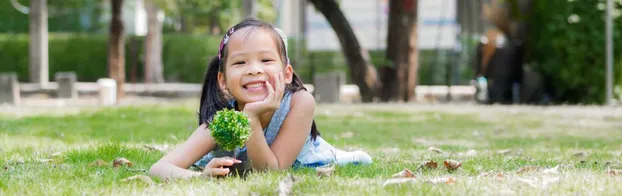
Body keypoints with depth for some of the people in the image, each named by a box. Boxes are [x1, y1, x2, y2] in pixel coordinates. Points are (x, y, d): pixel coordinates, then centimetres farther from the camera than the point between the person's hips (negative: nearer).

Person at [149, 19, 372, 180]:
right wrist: (201, 175, -73)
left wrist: (252, 118, -57)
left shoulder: (300, 102, -44)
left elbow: (271, 172, -43)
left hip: (303, 164, 0)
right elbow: (159, 169, -51)